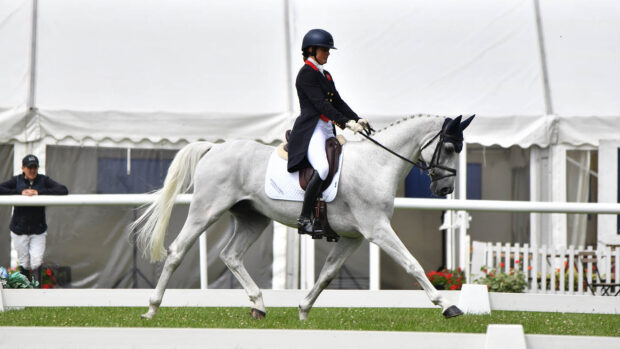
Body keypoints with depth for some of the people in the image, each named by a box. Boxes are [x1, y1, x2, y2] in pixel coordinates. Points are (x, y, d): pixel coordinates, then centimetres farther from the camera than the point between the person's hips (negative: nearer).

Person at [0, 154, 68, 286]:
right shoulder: (17, 181, -2)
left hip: (38, 230, 0)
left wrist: (39, 192, -21)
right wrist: (20, 192, -22)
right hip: (19, 230, 0)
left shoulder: (43, 180, -2)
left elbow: (63, 190, -14)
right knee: (24, 264, 6)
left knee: (36, 262, -11)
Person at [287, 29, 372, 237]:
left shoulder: (325, 75, 21)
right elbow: (320, 103, -17)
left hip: (328, 130, 10)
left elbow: (338, 102, 19)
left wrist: (357, 120, 4)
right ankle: (304, 219, -27)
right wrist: (346, 122, -23)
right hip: (311, 129, -10)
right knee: (323, 167, -29)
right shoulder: (307, 73, -8)